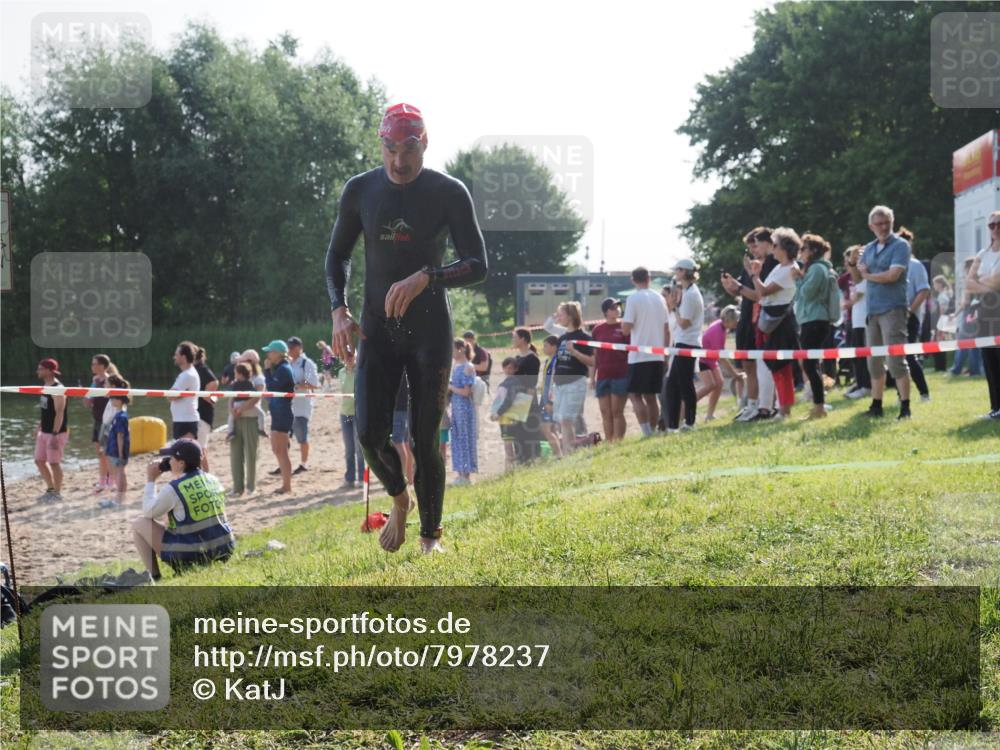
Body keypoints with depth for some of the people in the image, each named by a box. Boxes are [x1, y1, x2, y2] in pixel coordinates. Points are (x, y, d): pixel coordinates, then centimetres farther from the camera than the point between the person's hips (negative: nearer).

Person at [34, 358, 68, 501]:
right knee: (39, 460, 12)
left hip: (57, 432, -9)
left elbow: (59, 413, -23)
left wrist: (55, 434, -26)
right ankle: (50, 489, 25)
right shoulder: (45, 386, 10)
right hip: (44, 431, 9)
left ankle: (57, 493, 11)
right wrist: (39, 426, 22)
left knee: (54, 462, -1)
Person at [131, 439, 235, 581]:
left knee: (139, 524, 8)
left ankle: (154, 576, 5)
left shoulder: (173, 489, -14)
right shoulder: (213, 481, 7)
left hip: (191, 557, -7)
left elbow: (148, 512, 1)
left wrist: (151, 480, 9)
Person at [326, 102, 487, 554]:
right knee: (369, 432, -8)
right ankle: (399, 499, 22)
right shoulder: (360, 191, 1)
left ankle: (430, 535, 14)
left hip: (430, 331, -2)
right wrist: (339, 311, -2)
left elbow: (478, 265, -9)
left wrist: (425, 278, -25)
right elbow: (337, 255, 13)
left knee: (426, 439, -1)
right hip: (377, 330, 2)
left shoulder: (449, 193, -6)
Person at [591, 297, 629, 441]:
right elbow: (594, 355, 12)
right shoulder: (597, 329, 8)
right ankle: (608, 444, 14)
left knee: (617, 412, -3)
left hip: (621, 375, -3)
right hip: (603, 376, 3)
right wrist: (592, 376, 9)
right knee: (606, 414, 7)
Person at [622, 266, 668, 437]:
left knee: (635, 395, -2)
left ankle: (647, 433, -13)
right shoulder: (659, 299, 9)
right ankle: (653, 432, 11)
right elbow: (666, 329, 11)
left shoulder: (633, 299, -9)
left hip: (639, 356, -6)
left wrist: (623, 321, 8)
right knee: (651, 396, 12)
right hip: (657, 356, 6)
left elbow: (626, 329, -14)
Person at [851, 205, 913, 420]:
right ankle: (876, 406, 17)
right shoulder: (869, 249, 15)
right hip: (872, 311, 7)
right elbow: (857, 279, 16)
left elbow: (893, 275, -17)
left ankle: (905, 407, -10)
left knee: (896, 359, -11)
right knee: (874, 362, 10)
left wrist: (867, 275, -3)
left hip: (892, 309, -7)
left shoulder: (900, 245, -5)